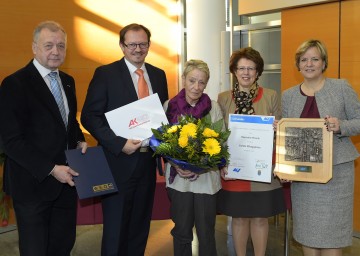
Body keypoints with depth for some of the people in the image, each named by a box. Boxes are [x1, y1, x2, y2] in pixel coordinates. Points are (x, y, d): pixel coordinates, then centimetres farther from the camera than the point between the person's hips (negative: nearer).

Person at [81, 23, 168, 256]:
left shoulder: (159, 75, 9)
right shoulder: (105, 73, -6)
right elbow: (89, 116, -11)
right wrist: (119, 143, -20)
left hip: (148, 162, 5)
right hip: (119, 162, -4)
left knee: (140, 226, 16)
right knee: (115, 228, 5)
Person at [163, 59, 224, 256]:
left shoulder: (213, 108, -4)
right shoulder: (169, 106, -1)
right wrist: (176, 164, -12)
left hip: (206, 179, -1)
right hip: (178, 179, 1)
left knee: (206, 233, 8)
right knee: (181, 231, 14)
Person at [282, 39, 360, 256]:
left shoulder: (342, 87, -2)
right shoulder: (288, 95, 8)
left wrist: (340, 126, -20)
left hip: (335, 169, -3)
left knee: (331, 231, 0)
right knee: (306, 228, 11)